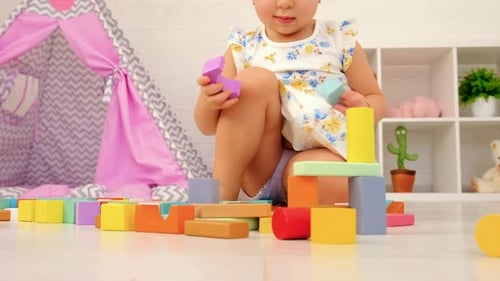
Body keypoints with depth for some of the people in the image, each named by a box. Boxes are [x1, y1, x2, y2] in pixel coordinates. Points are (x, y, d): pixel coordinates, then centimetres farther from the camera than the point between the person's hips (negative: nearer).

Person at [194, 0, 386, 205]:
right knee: (255, 80, -21)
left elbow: (376, 100, 12)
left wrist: (363, 109, -13)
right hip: (259, 170, 2)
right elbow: (208, 126, 2)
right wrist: (209, 101, -22)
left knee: (333, 178, -37)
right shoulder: (243, 48, 4)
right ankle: (222, 193, -17)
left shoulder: (341, 40, 5)